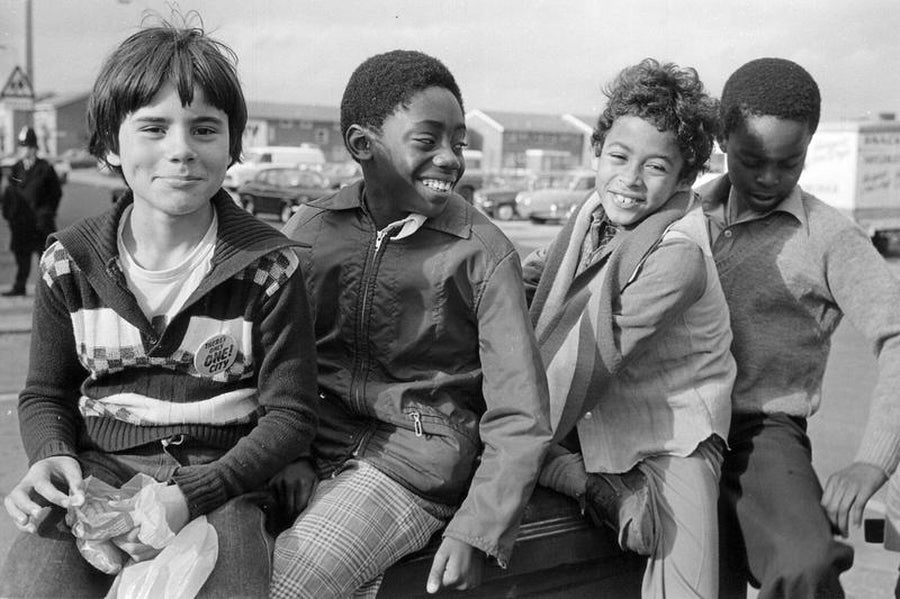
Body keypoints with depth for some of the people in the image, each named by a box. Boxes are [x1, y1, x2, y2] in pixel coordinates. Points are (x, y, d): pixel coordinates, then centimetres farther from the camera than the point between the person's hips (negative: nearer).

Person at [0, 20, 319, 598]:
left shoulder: (270, 267, -5)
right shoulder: (70, 263, 4)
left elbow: (291, 413, -5)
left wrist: (194, 494, -18)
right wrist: (52, 456, -9)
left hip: (219, 476, -2)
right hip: (97, 471, 2)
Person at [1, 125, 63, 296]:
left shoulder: (45, 168, -2)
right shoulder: (16, 169, 10)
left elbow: (56, 193, -2)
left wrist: (46, 213, -7)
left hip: (40, 220, -4)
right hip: (20, 221, 4)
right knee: (21, 256, 8)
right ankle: (19, 287, 15)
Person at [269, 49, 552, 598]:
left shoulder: (485, 254, -7)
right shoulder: (311, 228, 3)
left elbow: (518, 422, -7)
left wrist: (475, 534, -15)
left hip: (416, 454, -4)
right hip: (312, 442, 4)